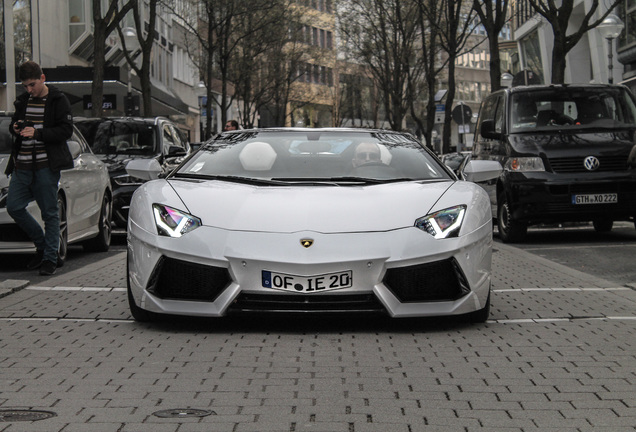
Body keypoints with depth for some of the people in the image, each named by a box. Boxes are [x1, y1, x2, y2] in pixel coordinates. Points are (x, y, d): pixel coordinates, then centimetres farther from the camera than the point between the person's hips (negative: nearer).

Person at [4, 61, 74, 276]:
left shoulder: (58, 100, -3)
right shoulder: (23, 100, 14)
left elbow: (66, 130, -9)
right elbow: (13, 123, 25)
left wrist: (38, 133, -20)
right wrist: (15, 128, 0)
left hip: (46, 165, -6)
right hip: (23, 164, 6)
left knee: (49, 212, -2)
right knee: (13, 207, 0)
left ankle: (50, 258, 6)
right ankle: (42, 245, 19)